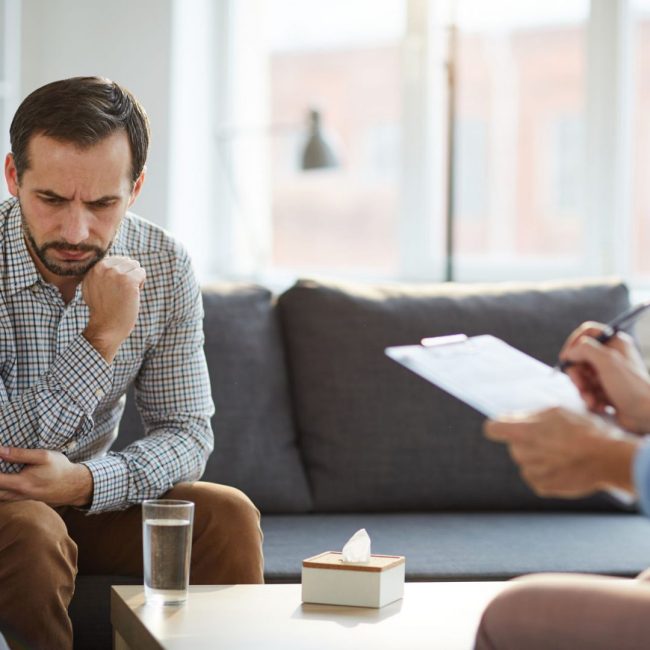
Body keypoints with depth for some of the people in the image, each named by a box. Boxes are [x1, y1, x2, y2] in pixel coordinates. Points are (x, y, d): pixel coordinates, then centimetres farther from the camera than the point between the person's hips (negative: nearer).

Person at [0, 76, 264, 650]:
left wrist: (85, 482, -27)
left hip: (86, 496, 4)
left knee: (227, 517, -19)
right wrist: (103, 337, -31)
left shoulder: (164, 267, -9)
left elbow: (187, 433, -8)